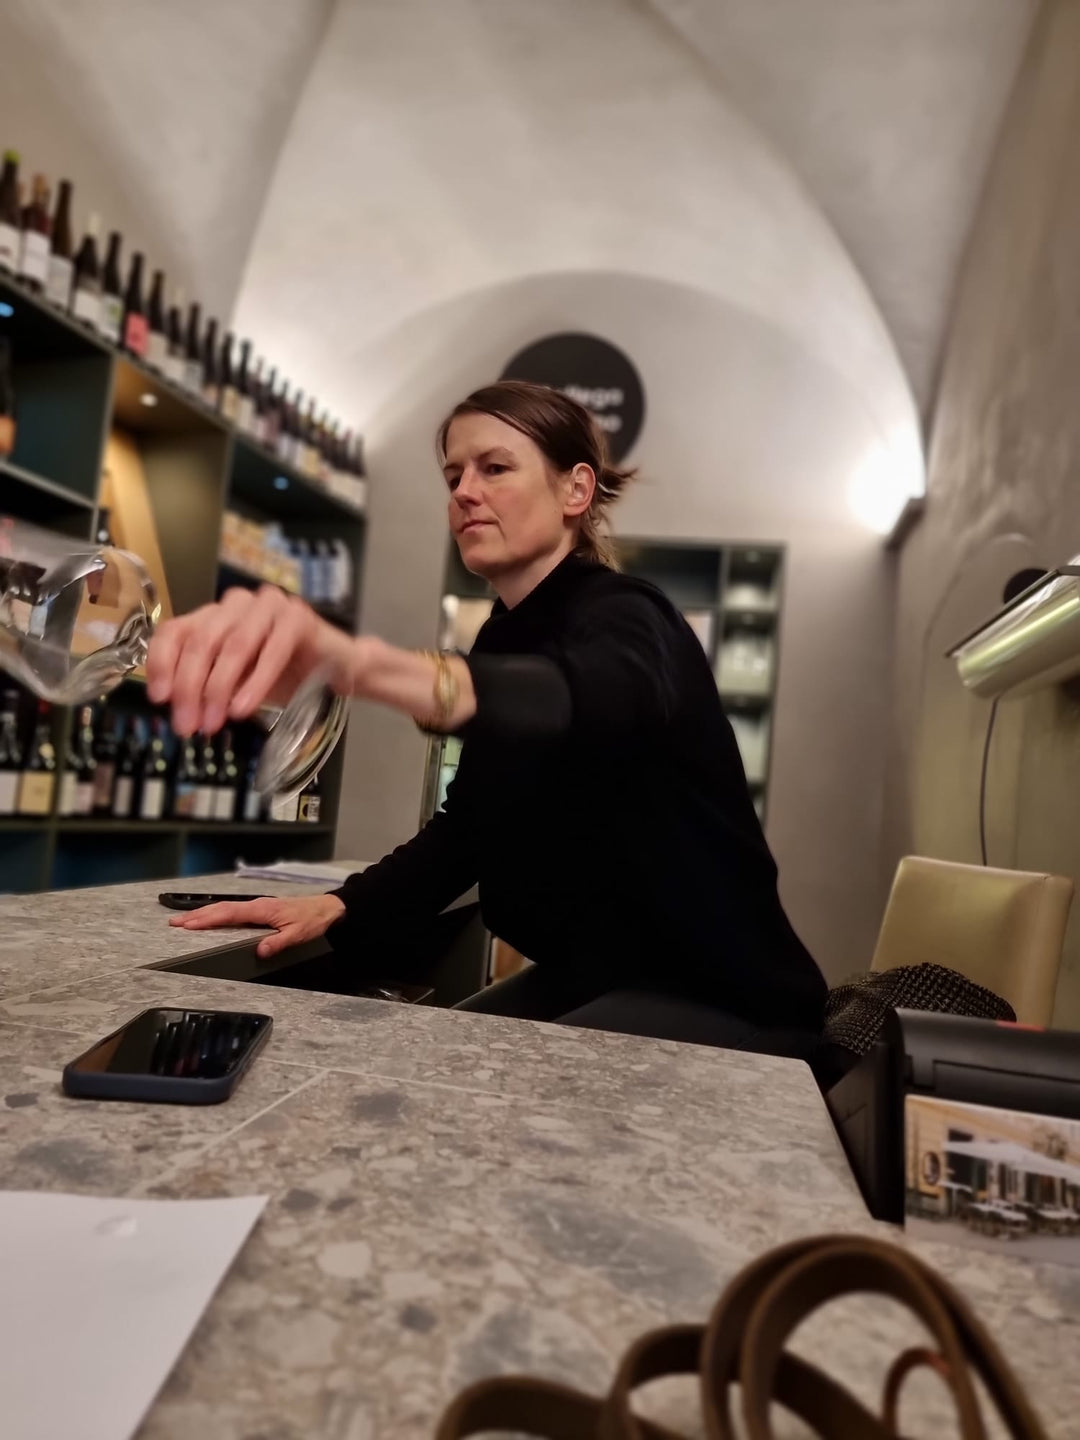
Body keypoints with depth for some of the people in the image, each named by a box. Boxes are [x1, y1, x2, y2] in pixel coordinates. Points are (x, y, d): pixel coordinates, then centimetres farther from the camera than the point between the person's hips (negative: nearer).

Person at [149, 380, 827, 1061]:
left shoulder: (621, 617, -18)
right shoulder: (509, 636, 6)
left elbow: (603, 698, -44)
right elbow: (470, 821, 7)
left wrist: (359, 663, -60)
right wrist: (341, 907, -9)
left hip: (724, 1001, -7)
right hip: (589, 978, 7)